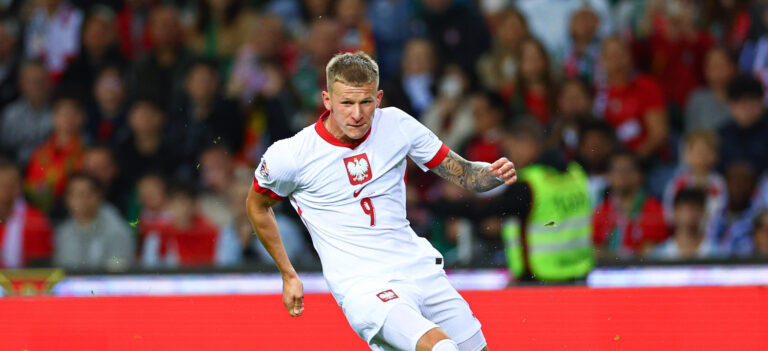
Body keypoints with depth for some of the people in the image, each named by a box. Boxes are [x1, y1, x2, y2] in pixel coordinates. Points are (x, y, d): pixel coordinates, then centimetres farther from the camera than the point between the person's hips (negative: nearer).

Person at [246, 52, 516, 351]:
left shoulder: (397, 124, 0)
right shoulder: (290, 155, -10)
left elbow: (465, 175, 8)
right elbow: (257, 205, 10)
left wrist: (494, 173, -14)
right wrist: (288, 275, 13)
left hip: (420, 269, 6)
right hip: (361, 287, -6)